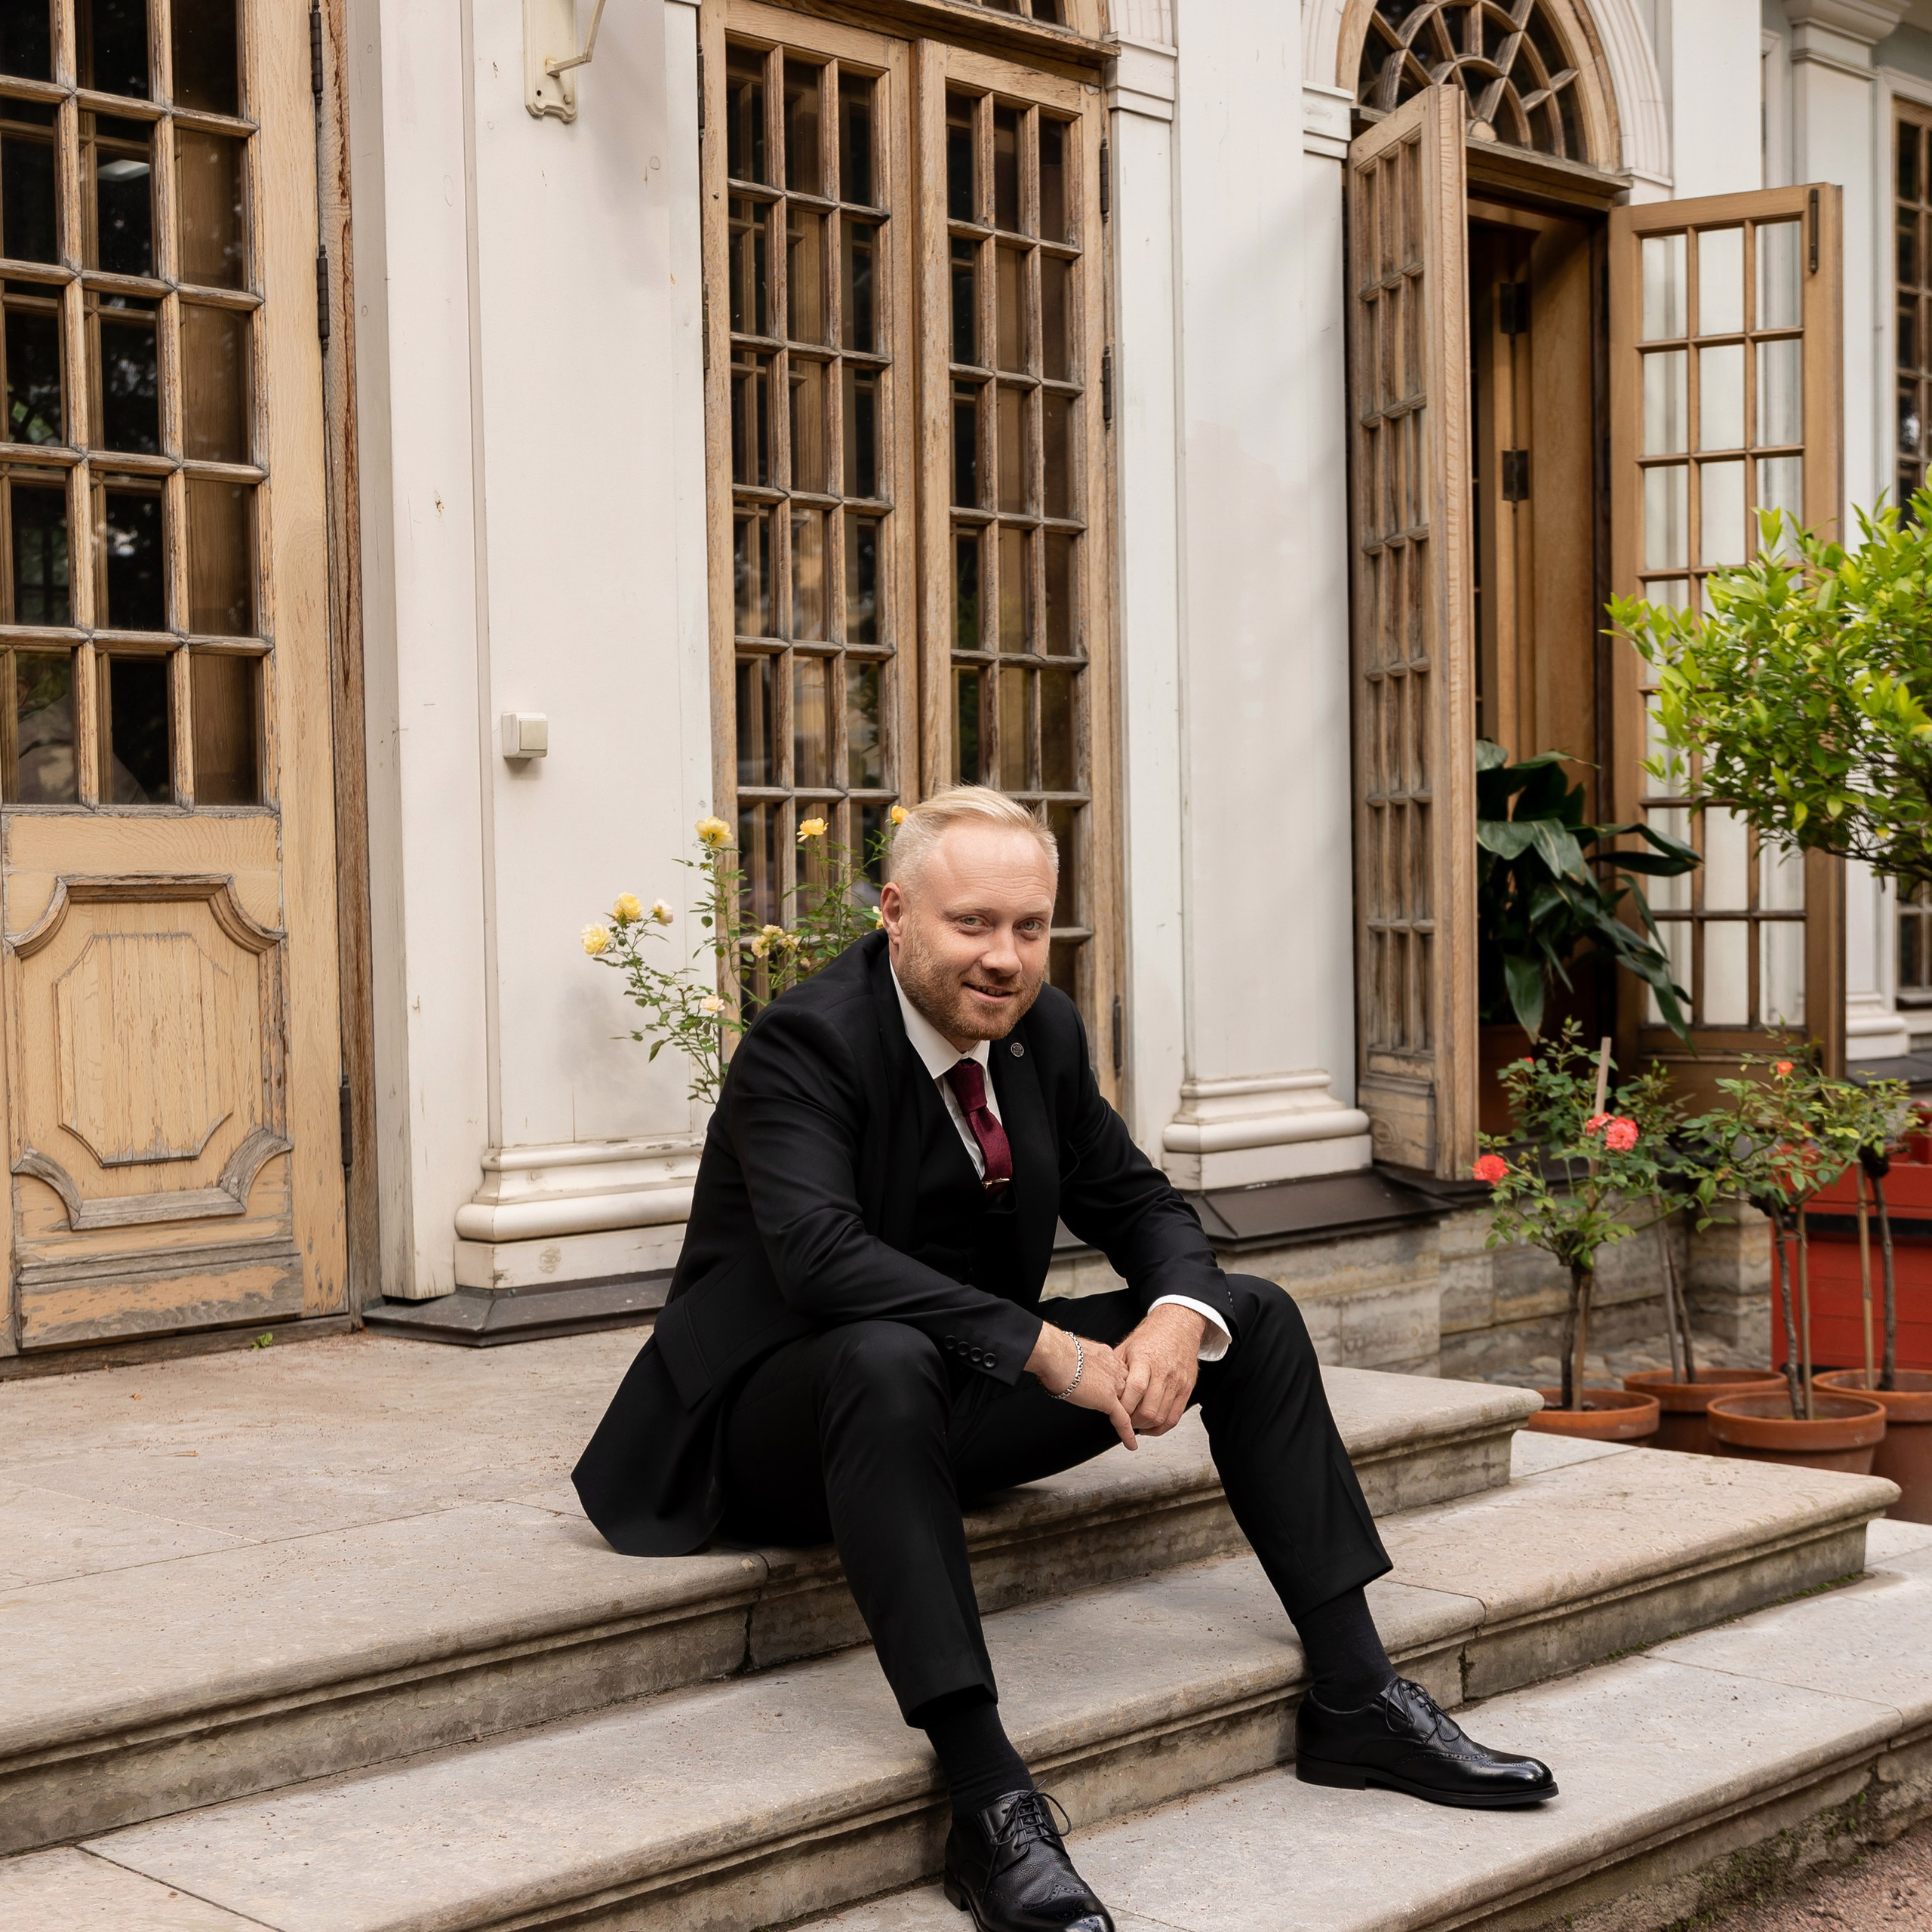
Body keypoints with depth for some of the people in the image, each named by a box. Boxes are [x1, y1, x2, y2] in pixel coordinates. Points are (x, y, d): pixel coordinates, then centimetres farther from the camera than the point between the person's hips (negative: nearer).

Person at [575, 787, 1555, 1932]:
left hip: (958, 1402, 8)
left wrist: (1180, 1315, -17)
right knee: (886, 1356, -42)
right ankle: (988, 1797, -43)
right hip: (779, 1417, -7)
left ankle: (1356, 1698, 1)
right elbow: (819, 1252, -35)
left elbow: (1138, 1205, 7)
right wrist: (1046, 1351, -37)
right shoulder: (804, 1043, -20)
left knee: (1253, 1315, 0)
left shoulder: (1045, 1030, 2)